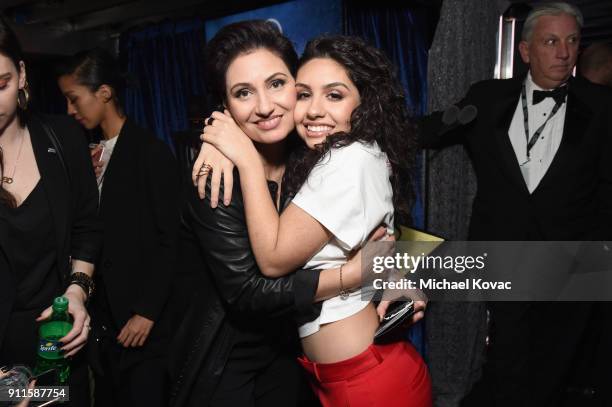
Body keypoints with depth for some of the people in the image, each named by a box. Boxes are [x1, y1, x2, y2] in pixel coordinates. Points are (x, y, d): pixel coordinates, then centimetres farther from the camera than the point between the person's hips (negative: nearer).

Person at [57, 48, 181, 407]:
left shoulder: (151, 152, -8)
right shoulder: (90, 153, 10)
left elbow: (169, 240, -11)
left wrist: (147, 311, -12)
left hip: (140, 318, -5)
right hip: (102, 314, 6)